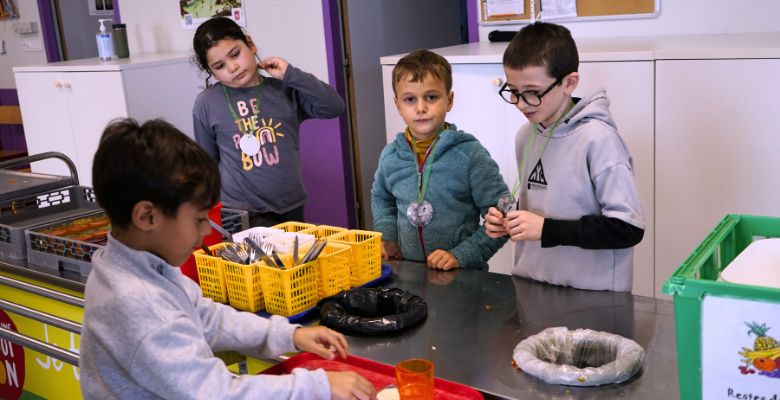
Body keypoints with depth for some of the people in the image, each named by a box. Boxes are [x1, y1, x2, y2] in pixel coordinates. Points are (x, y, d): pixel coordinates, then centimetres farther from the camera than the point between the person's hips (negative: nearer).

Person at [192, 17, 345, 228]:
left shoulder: (286, 90, 1)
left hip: (292, 208, 2)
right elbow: (208, 162, 7)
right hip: (242, 212, -2)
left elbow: (334, 107, -7)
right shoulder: (207, 103, -2)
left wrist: (290, 74, -9)